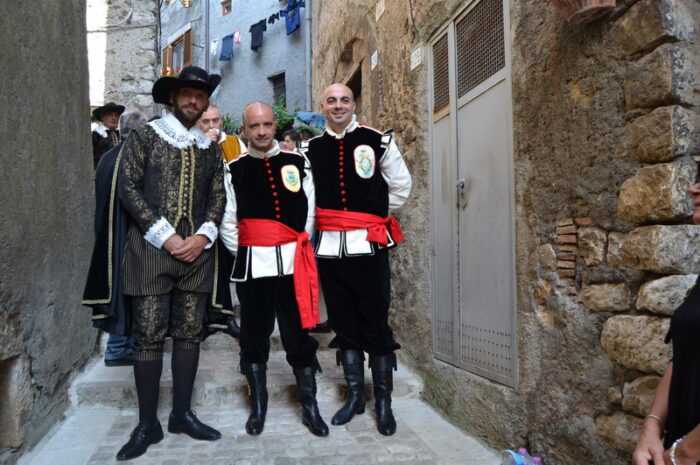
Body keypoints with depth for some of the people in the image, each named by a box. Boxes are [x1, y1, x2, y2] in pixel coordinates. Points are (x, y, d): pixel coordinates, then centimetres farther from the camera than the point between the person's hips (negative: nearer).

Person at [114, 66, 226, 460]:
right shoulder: (145, 137, 4)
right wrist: (166, 236, -11)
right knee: (149, 334, -1)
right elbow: (129, 188, -4)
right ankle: (148, 424, 10)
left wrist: (203, 236, -6)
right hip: (151, 247, -3)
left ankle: (182, 413, 19)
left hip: (197, 249, 3)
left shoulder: (210, 147, 14)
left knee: (190, 332, 6)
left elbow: (218, 196, 11)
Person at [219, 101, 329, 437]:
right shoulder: (234, 170, 5)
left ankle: (309, 406, 18)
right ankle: (257, 406, 26)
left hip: (293, 264, 0)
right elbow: (227, 221, 5)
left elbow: (309, 213, 8)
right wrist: (244, 255, 1)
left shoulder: (298, 164, 6)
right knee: (254, 334, 11)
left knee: (299, 334, 5)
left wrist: (297, 250, 4)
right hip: (251, 266, 0)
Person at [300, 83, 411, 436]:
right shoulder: (310, 149, 9)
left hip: (369, 244, -3)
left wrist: (373, 215, 9)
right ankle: (354, 395, 24)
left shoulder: (377, 141, 1)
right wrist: (327, 220, 9)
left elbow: (401, 185, 7)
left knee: (376, 324, 0)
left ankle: (383, 401, 13)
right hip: (330, 245, 3)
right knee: (344, 324, 11)